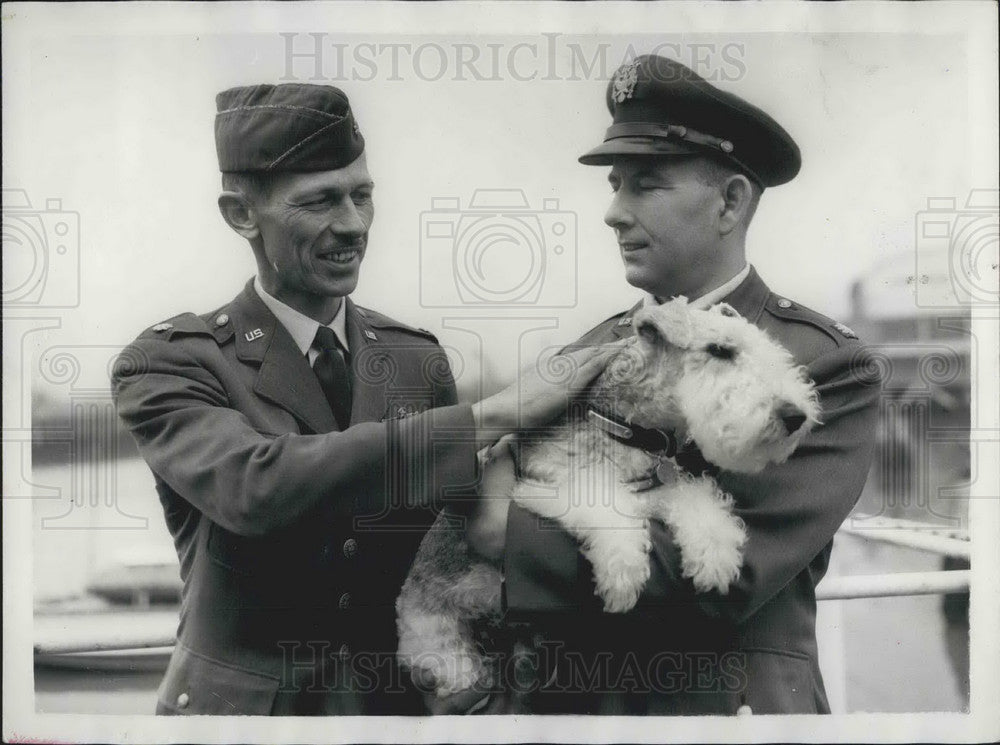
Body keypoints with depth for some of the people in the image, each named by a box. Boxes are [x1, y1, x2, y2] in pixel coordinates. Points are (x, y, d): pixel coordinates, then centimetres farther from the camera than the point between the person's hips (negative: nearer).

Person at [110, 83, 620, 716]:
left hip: (402, 697, 3)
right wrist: (494, 415, -32)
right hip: (242, 705, -3)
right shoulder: (171, 364, -12)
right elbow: (256, 487, -30)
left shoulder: (419, 360, -1)